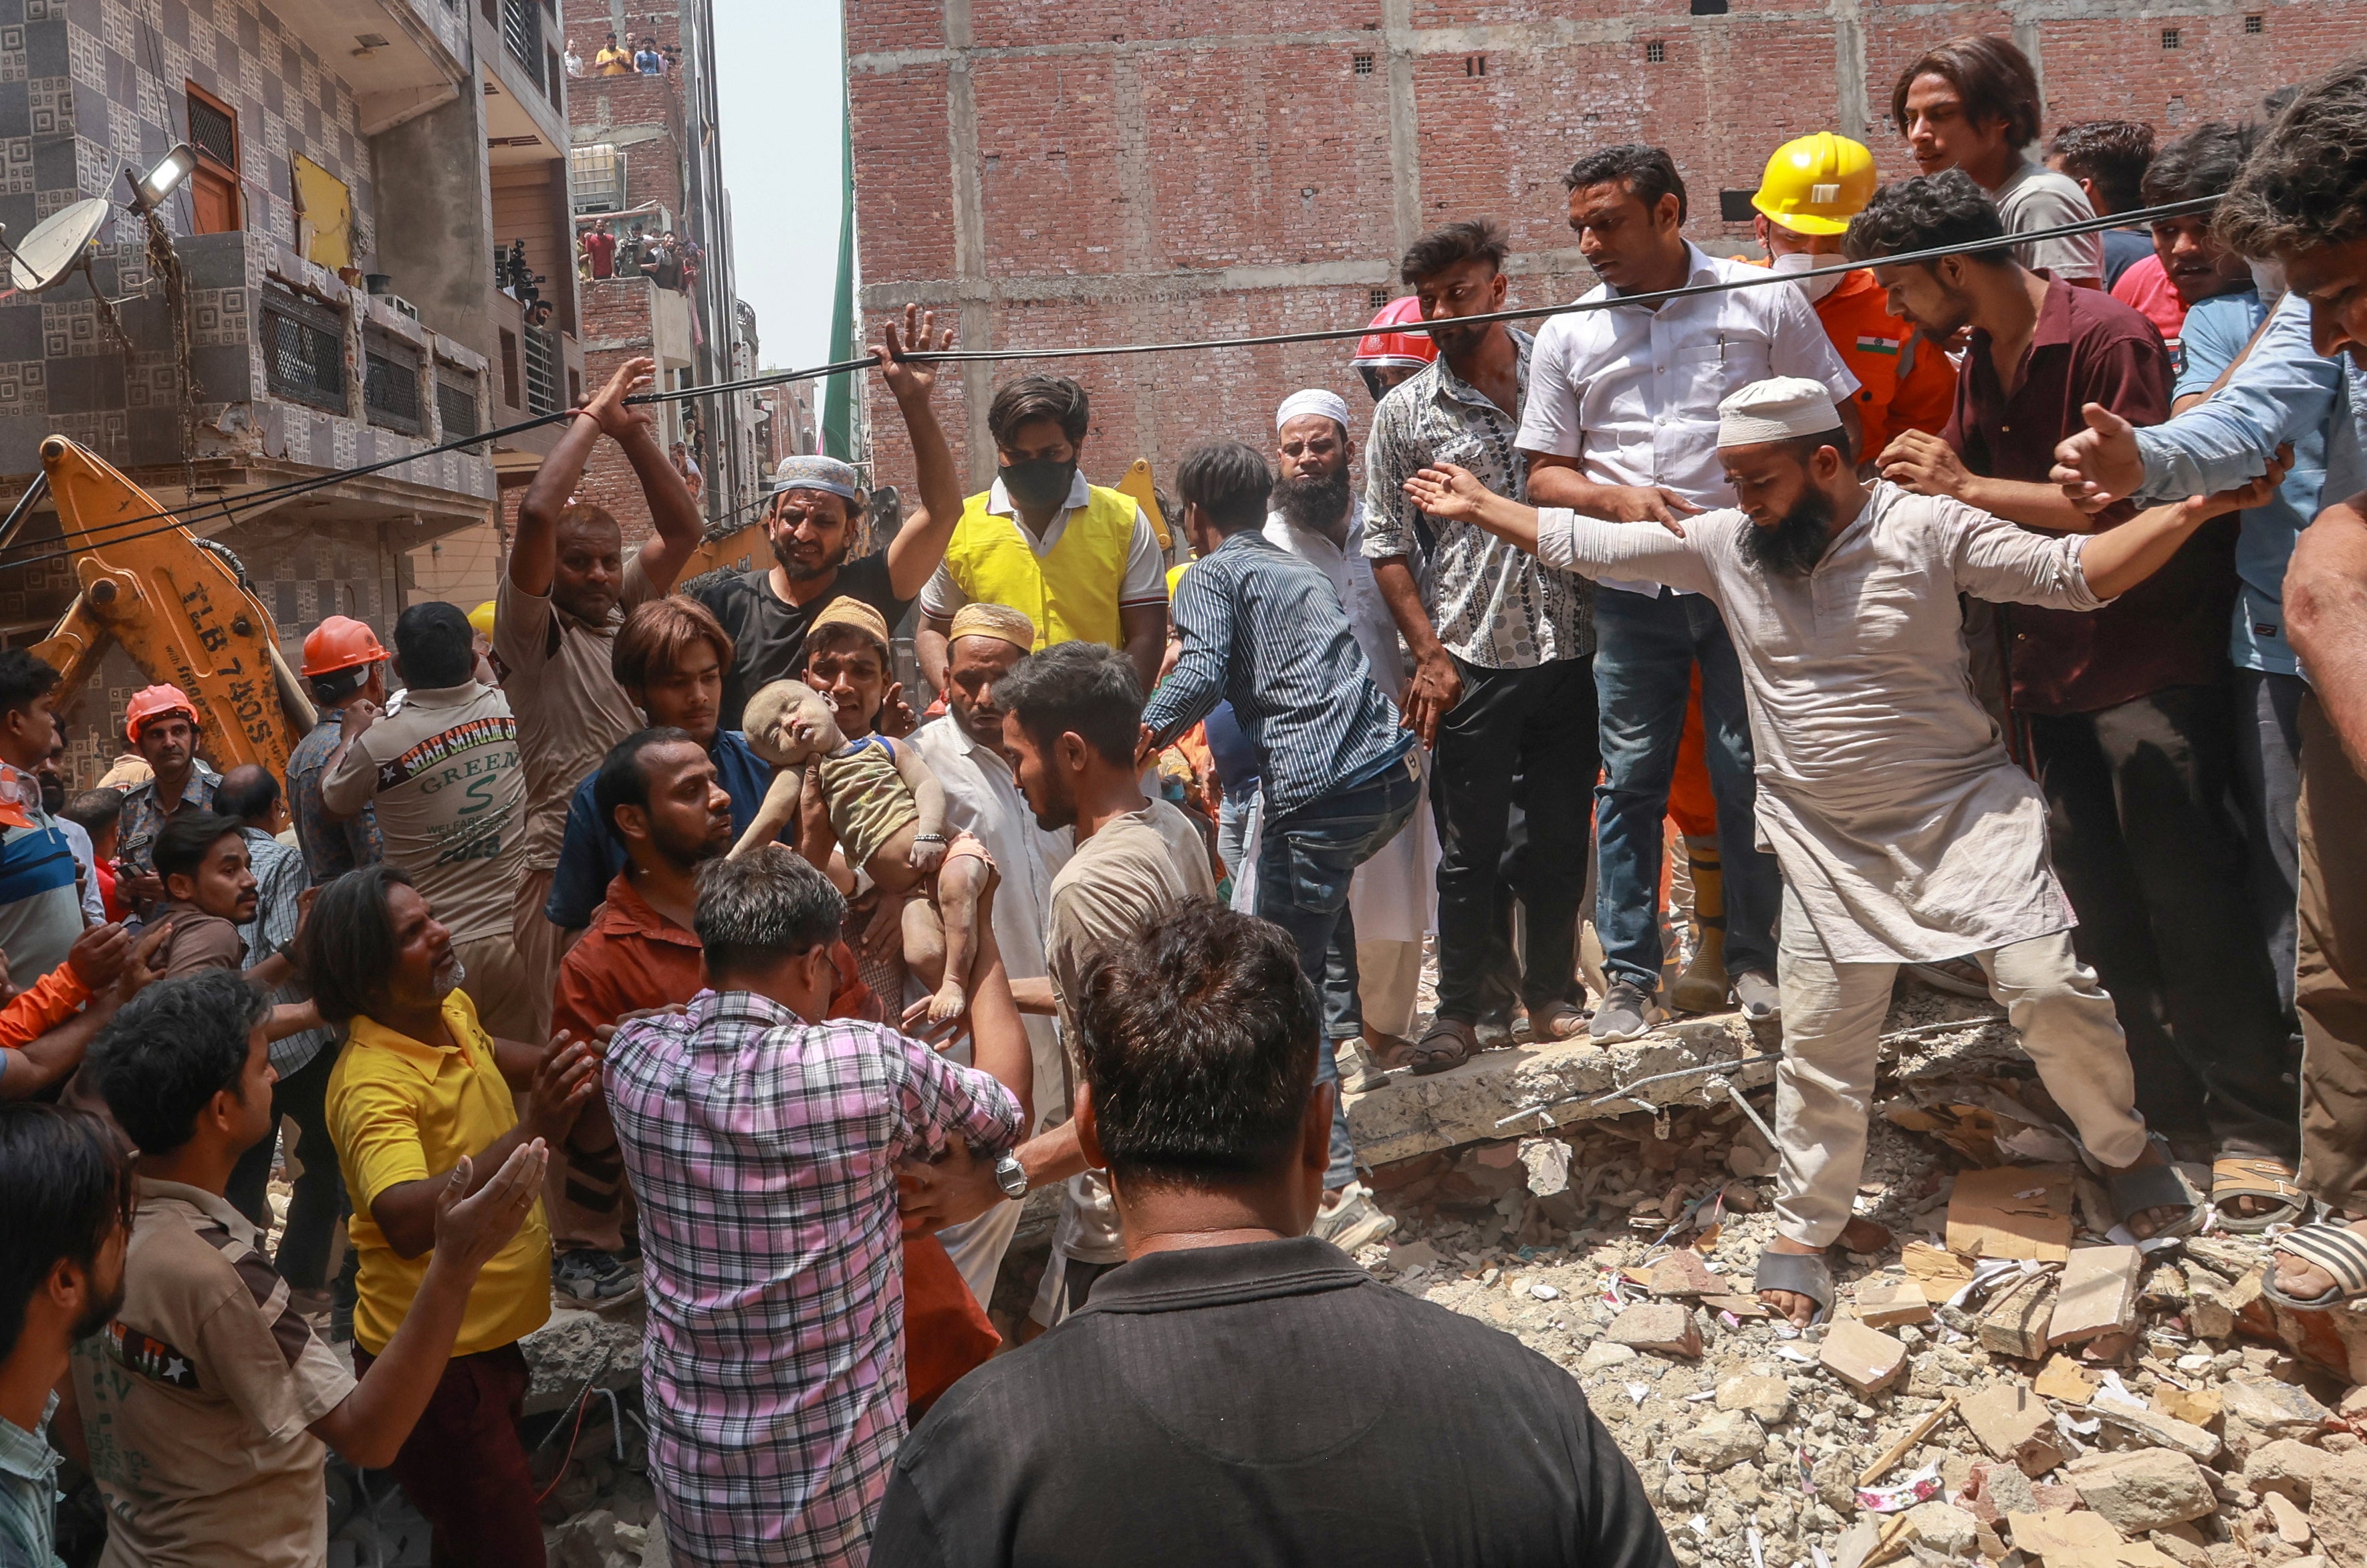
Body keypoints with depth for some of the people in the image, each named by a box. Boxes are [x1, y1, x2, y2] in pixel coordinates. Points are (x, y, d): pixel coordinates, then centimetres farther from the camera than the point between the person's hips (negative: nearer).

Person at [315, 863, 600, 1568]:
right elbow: (406, 1223, -44)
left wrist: (557, 1064, 12)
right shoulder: (373, 1082, -27)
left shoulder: (454, 1008, -1)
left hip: (490, 1333, 9)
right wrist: (531, 1134, -52)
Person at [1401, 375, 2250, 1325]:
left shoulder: (1926, 529, -11)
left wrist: (2189, 512, -26)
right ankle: (1804, 1227, 22)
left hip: (1963, 808, -2)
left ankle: (2126, 1148, 19)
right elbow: (1587, 544, 5)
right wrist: (1481, 507, 8)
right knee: (1820, 1036, 6)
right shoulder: (1723, 544, -2)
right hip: (1828, 844, 3)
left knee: (2046, 985, -11)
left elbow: (2071, 572, -13)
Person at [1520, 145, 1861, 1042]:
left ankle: (1756, 959, 18)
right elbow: (1545, 472, 8)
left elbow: (1839, 419, 7)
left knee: (1748, 773, 4)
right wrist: (1616, 500, -11)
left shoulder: (1763, 302, 2)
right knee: (1630, 782, 3)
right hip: (1632, 595, 2)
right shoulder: (1567, 334, 7)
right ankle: (1630, 976, 12)